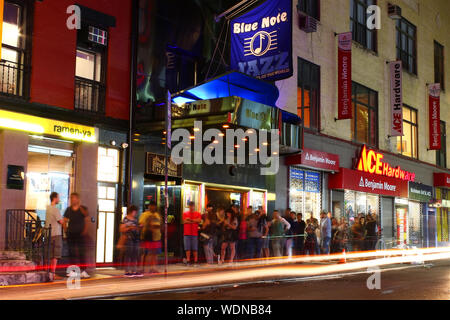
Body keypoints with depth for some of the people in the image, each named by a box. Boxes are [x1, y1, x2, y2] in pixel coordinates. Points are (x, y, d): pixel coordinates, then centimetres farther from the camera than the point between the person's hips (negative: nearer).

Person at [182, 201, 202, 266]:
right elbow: (184, 221, -3)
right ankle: (188, 260, 1)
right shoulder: (185, 213, 12)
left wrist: (190, 219, -6)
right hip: (187, 233, 1)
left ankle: (195, 261, 2)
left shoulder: (198, 214, 10)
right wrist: (194, 221, -6)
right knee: (187, 248, -2)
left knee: (195, 248, -1)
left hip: (195, 233, -1)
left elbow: (199, 220, -6)